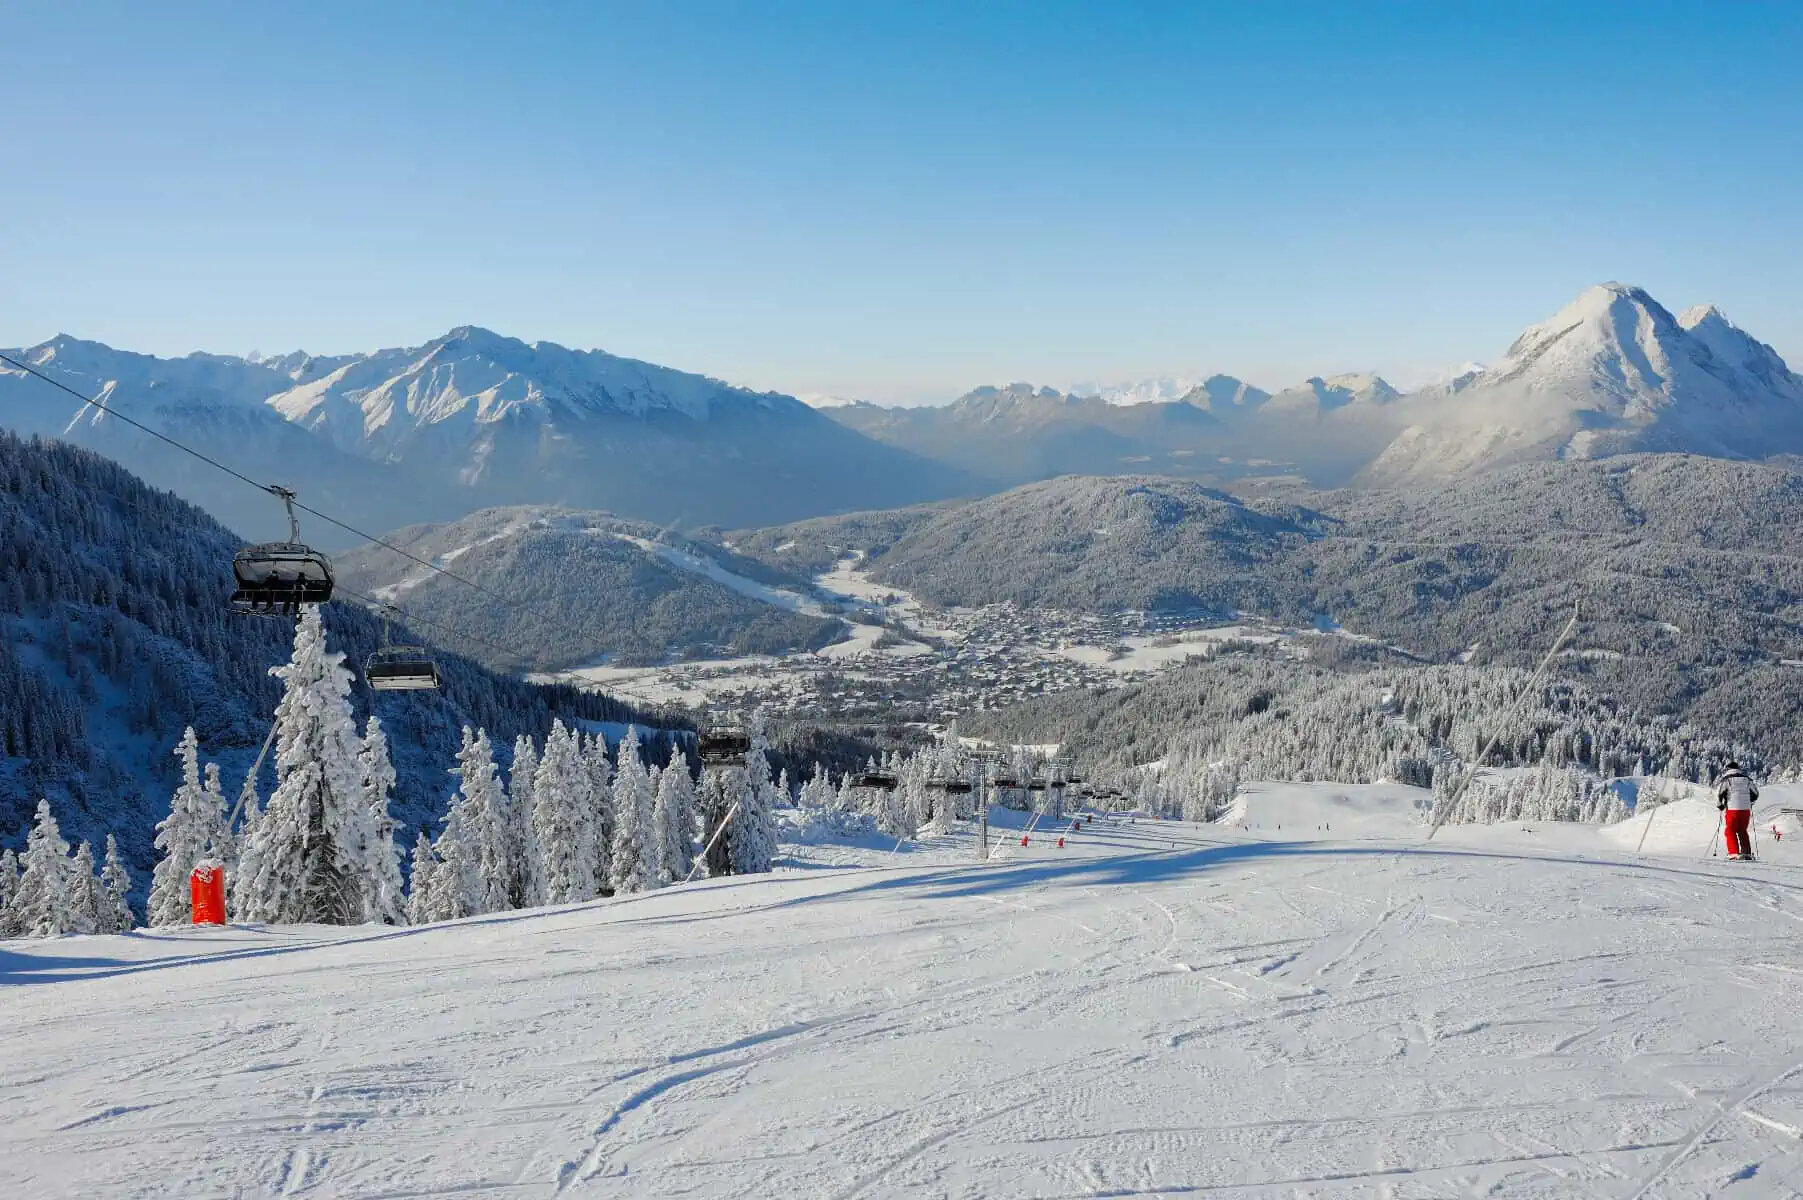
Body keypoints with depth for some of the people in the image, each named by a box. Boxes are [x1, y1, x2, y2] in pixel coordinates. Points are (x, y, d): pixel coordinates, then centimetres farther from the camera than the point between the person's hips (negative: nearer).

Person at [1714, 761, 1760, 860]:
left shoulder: (1726, 779, -2)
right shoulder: (1746, 779, 10)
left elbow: (1719, 793, -11)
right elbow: (1755, 793, 17)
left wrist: (1720, 805, 5)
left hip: (1732, 809, -4)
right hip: (1746, 809, 4)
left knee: (1730, 831, 6)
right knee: (1742, 831, 19)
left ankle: (1734, 853, -6)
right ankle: (1746, 853, 13)